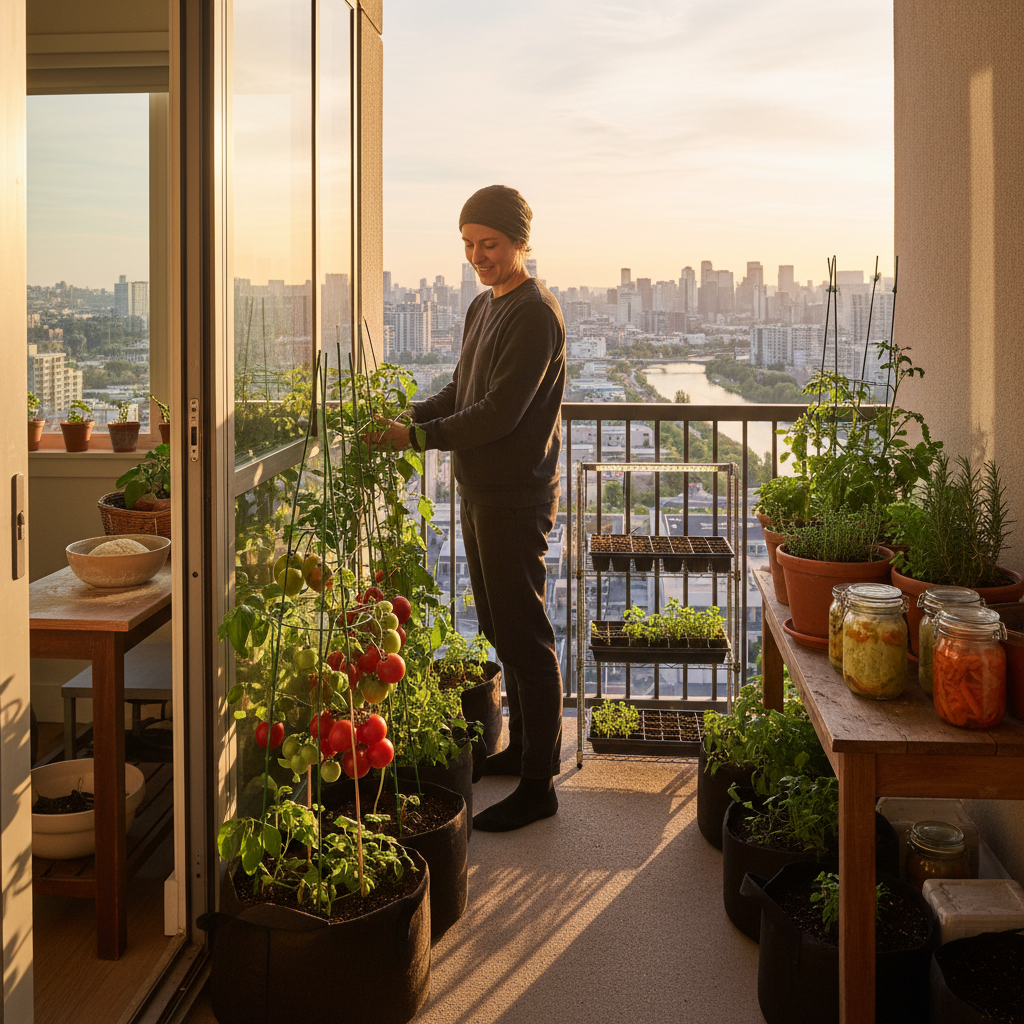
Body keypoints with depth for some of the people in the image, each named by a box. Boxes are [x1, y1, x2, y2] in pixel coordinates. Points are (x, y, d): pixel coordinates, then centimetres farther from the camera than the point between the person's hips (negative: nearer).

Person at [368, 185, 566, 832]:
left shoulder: (536, 314, -15)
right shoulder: (483, 308, 16)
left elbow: (499, 414, -22)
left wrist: (417, 437, -19)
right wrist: (405, 415, 3)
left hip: (518, 497, -10)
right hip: (480, 492, 10)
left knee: (525, 638, -5)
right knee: (501, 630, 17)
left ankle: (539, 785, 2)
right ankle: (523, 748, 32)